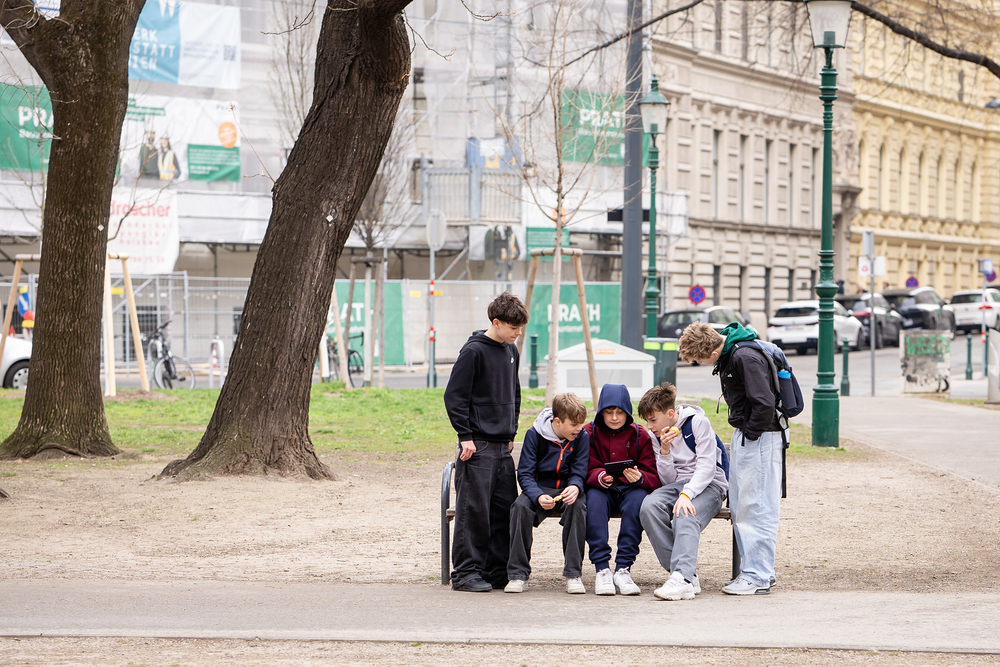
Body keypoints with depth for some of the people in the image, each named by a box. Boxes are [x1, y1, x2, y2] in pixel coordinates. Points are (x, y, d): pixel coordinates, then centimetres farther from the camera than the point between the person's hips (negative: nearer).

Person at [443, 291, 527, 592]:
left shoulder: (511, 351, 13)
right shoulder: (474, 351, -10)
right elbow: (454, 396, -11)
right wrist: (465, 436, -15)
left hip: (503, 447, 8)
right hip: (477, 446, -8)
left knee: (505, 508, 7)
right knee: (473, 510, -7)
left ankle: (498, 570, 14)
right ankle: (466, 572, -1)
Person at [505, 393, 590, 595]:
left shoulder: (582, 437, -2)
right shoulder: (534, 435, -7)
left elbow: (579, 472, -4)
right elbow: (525, 474, -9)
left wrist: (575, 487, -30)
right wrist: (538, 496, -29)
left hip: (567, 491, 1)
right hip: (539, 489, 0)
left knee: (578, 505, -35)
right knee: (521, 506, -34)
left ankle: (573, 573, -31)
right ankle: (518, 574, -27)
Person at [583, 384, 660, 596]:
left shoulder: (640, 435, 2)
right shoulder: (589, 433, 3)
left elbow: (653, 478, -4)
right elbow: (587, 471, -6)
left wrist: (639, 478, -28)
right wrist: (599, 477, -30)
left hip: (630, 489, 0)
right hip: (601, 489, 0)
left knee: (638, 498, -34)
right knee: (594, 498, -34)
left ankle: (623, 569, -36)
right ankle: (602, 569, -38)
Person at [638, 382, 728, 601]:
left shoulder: (698, 422, -8)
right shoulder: (660, 435, 9)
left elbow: (706, 467, -15)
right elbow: (668, 480, 5)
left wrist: (686, 494, -29)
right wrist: (665, 450, -12)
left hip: (709, 484, -5)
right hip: (679, 484, 5)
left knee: (685, 516, -37)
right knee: (649, 506, -28)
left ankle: (682, 579, -53)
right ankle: (683, 574, -32)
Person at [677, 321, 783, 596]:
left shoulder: (745, 357, -22)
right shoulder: (729, 354, 9)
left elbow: (765, 403, -26)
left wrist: (750, 434, -14)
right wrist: (741, 432, 14)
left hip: (759, 439, -10)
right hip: (744, 438, 10)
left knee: (756, 508, -7)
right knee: (739, 508, 13)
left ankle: (758, 578, -3)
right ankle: (760, 570, 20)